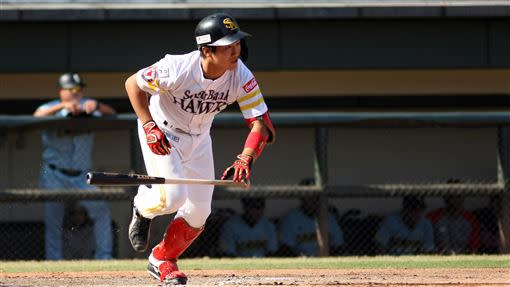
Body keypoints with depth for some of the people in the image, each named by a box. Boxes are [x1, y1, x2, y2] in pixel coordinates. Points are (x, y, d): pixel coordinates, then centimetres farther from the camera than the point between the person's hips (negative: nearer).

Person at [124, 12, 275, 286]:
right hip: (162, 133, -5)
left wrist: (245, 160, -43)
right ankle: (143, 206, 15)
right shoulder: (178, 69, -35)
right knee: (173, 197, -22)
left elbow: (261, 124, -26)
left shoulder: (242, 78, -25)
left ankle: (162, 260, 29)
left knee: (199, 212, 5)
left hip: (198, 137, 5)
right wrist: (149, 127, -27)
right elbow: (134, 83, -19)